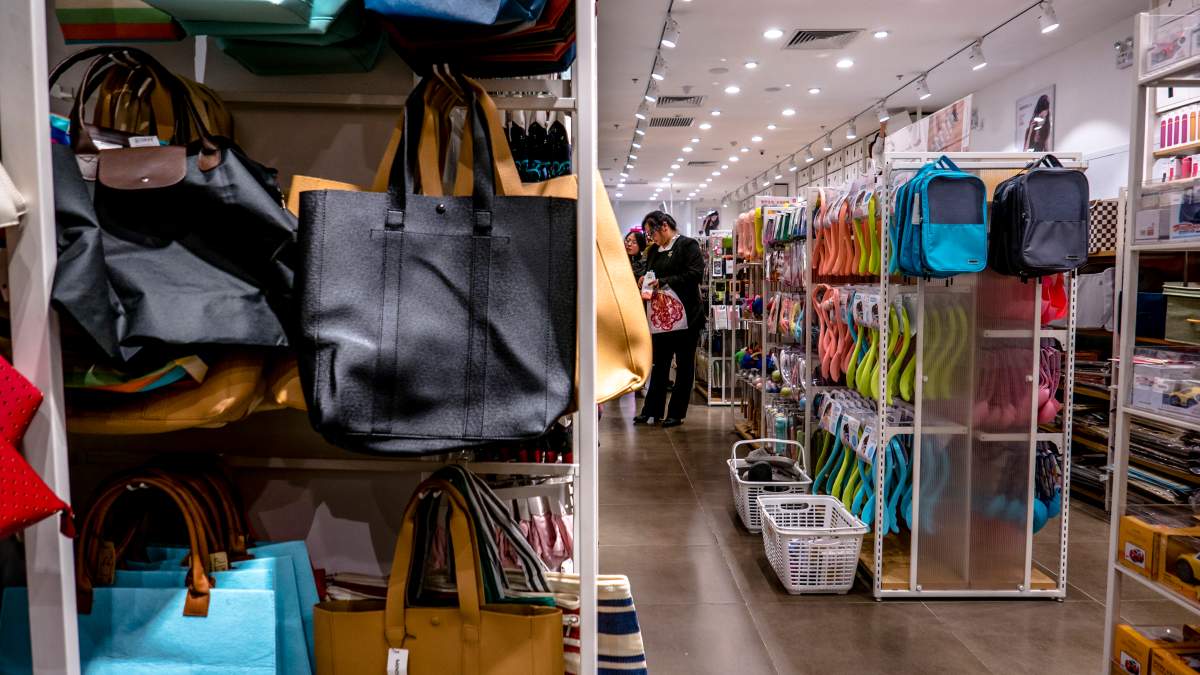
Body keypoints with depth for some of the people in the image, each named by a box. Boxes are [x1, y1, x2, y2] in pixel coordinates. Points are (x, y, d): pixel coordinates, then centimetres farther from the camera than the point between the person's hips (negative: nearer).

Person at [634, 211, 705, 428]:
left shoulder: (688, 245, -7)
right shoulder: (653, 250, 14)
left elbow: (696, 274, -17)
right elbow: (649, 275, 22)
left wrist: (664, 282, -22)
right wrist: (647, 285, -1)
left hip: (685, 317, -6)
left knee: (684, 365, 4)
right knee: (660, 363, 9)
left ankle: (677, 413, 10)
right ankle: (652, 410, 14)